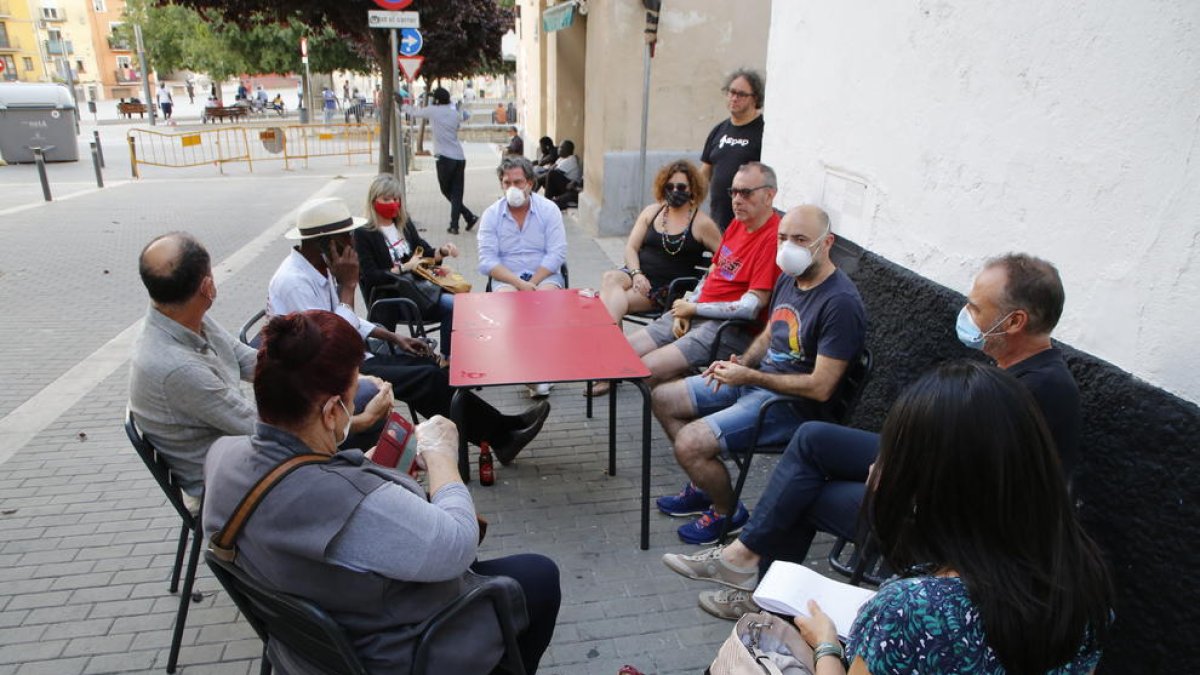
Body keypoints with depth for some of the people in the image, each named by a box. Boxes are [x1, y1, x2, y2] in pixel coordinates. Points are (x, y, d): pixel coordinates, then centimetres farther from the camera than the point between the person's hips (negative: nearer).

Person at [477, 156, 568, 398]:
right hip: (507, 278, 1)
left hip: (545, 275, 0)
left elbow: (556, 254, -5)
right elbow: (487, 261, -6)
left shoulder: (548, 210, 2)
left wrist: (532, 283, -18)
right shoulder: (491, 214, 4)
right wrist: (519, 283, -19)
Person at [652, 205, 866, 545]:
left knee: (689, 443, -23)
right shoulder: (788, 278, 5)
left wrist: (750, 377, -20)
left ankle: (728, 513, 7)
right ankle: (703, 486, 22)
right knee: (663, 398, 9)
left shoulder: (840, 303, -23)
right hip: (755, 379, 10)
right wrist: (742, 362, -1)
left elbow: (821, 387, -25)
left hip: (792, 403, -9)